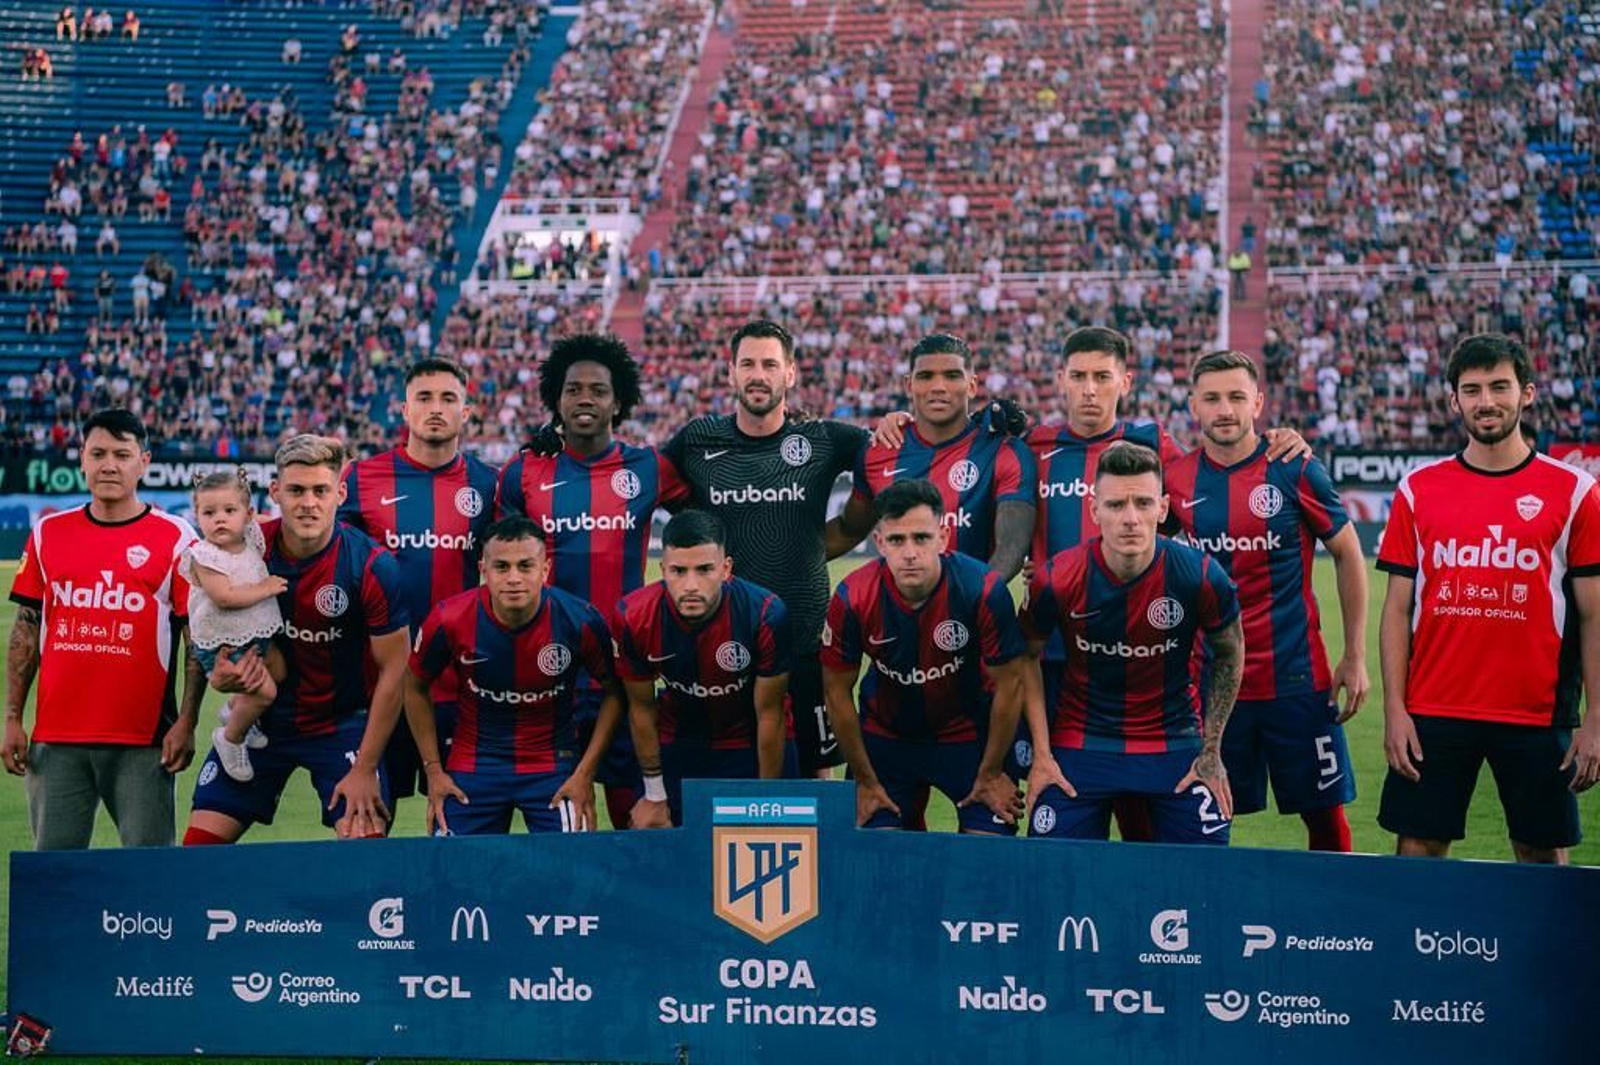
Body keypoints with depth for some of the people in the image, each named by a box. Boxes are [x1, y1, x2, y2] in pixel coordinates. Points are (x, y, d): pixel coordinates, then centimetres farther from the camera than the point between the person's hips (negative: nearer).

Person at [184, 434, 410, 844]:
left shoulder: (372, 566, -20)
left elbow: (393, 671, -14)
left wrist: (365, 769, -15)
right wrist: (223, 671, -18)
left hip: (344, 724, -3)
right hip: (260, 717, 3)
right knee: (200, 841, 0)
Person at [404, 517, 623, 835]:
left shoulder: (580, 621, -18)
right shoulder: (450, 620, -17)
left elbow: (614, 692, -2)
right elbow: (416, 688, 3)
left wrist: (585, 773, -6)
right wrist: (433, 770, 2)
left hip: (555, 765, -1)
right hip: (472, 764, 1)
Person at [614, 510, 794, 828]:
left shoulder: (766, 614, -29)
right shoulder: (635, 617, -24)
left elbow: (769, 715, -17)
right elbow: (642, 708, -8)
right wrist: (654, 796, -1)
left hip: (753, 746, -1)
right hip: (676, 749, 1)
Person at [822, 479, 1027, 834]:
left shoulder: (983, 589, -26)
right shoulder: (852, 599, -23)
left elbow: (1009, 683, -14)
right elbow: (837, 691, -9)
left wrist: (991, 774, -6)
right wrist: (865, 781, -4)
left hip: (968, 733, -1)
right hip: (884, 735, 1)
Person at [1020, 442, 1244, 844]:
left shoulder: (1201, 576, -18)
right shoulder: (1056, 581, -18)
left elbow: (1229, 652, 2)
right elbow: (1029, 657, 0)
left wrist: (1212, 752, 1)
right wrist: (1041, 755, -3)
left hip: (1176, 743, 0)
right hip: (1080, 744, 0)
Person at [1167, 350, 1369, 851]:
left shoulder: (1293, 471, -6)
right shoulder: (1176, 480, 1)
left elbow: (1348, 555, 3)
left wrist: (1355, 658, 1)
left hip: (1296, 677, -2)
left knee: (1324, 812, 4)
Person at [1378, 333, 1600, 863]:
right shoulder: (1417, 490, 6)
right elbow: (1398, 609, 6)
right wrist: (1394, 709, -2)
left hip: (1536, 715, -1)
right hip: (1433, 714, 1)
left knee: (1543, 857, 6)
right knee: (1418, 852, 3)